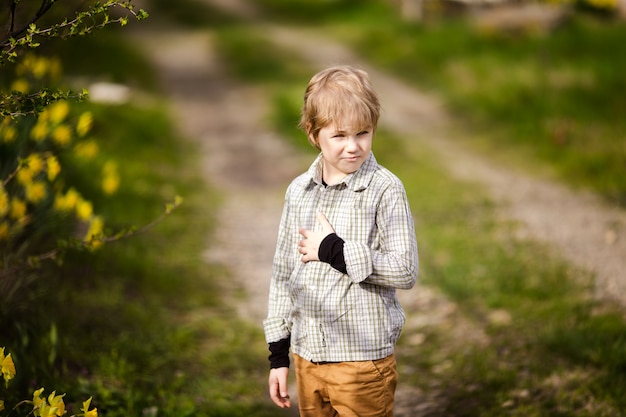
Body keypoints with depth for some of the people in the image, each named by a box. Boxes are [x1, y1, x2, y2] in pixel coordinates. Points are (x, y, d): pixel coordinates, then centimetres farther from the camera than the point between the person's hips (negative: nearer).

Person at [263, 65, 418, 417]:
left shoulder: (385, 190, -11)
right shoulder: (299, 191, 4)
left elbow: (405, 270, -17)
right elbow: (283, 273, 10)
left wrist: (334, 250, -19)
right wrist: (278, 355, 10)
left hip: (363, 361, -5)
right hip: (307, 356, 5)